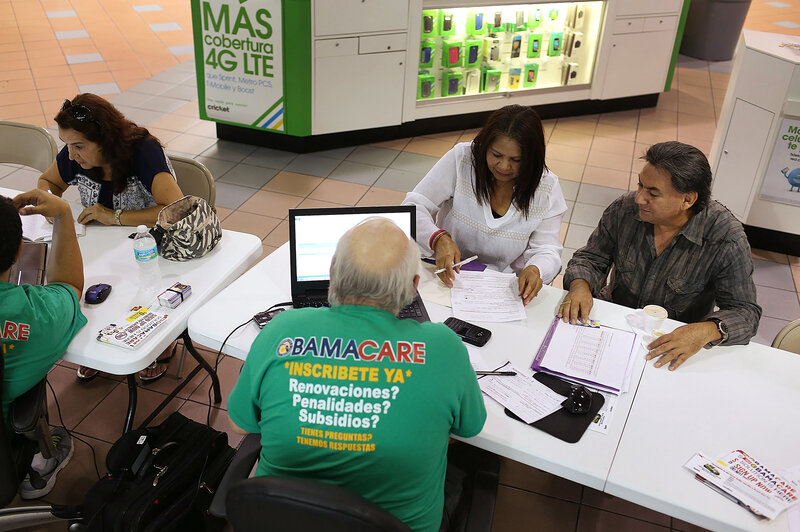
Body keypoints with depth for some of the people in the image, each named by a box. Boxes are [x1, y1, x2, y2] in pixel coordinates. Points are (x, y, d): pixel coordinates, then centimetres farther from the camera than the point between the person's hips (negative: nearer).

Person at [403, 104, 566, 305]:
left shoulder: (546, 188, 0)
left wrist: (535, 270, -25)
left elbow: (546, 250, 1)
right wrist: (438, 238, -26)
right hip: (447, 278, 0)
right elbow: (413, 207, -4)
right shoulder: (461, 159, -5)